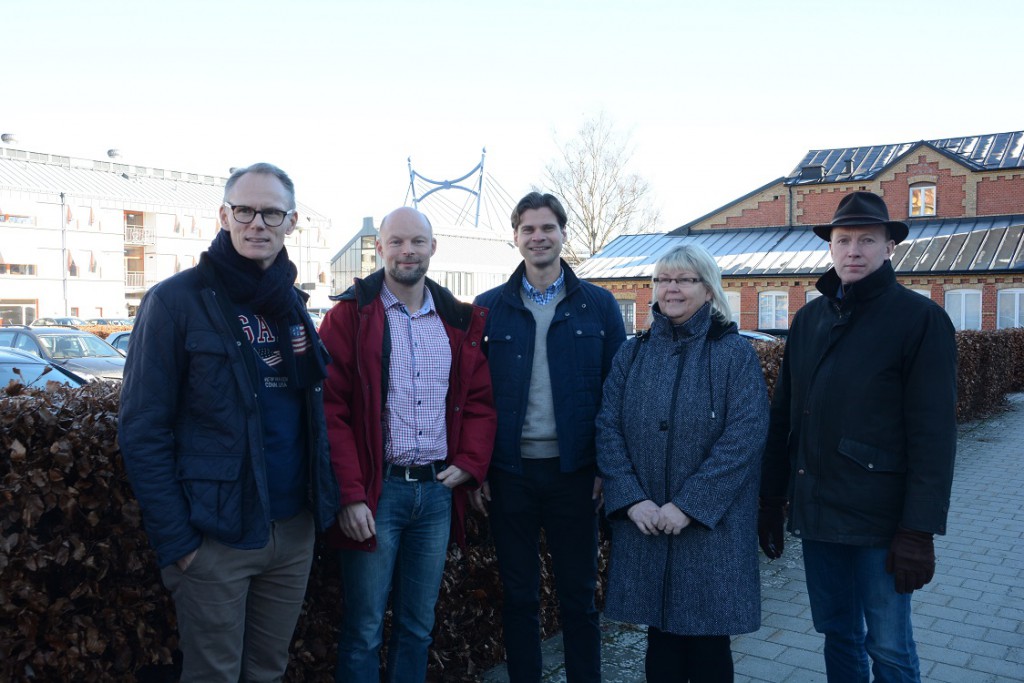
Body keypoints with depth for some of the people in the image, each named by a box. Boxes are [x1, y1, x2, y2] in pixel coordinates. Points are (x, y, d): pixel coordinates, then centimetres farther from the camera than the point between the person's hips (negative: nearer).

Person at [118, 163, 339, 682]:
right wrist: (175, 541, -13)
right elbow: (142, 432, -11)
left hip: (294, 531, 5)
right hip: (216, 536, -5)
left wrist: (325, 501, 5)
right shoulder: (176, 301, -9)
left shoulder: (293, 305, 8)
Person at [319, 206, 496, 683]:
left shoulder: (460, 322, 10)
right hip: (376, 490, -4)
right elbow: (331, 409, -10)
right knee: (364, 630, 5)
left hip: (438, 489, 4)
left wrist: (470, 464, -2)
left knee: (418, 625, 16)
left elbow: (480, 401, 12)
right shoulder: (349, 316, -4)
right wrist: (349, 494, -15)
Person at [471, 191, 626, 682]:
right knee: (518, 595, 13)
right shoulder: (489, 308, 3)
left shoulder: (598, 305, 2)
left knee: (578, 595, 11)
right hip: (510, 471, 1)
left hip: (574, 470, 0)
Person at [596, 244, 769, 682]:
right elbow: (608, 429, 2)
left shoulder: (735, 354, -2)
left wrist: (689, 505, -18)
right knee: (660, 632, 12)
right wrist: (631, 499, -11)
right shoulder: (632, 354, 8)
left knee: (707, 639, 6)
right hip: (643, 524, 3)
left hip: (711, 524, -3)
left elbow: (746, 434, -12)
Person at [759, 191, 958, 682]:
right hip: (815, 511, 5)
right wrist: (771, 502, 10)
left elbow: (933, 433, -12)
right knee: (837, 633, 17)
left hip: (879, 518, -5)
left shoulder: (920, 318, -7)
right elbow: (783, 415, 11)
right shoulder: (809, 319, 10)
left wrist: (919, 530, -16)